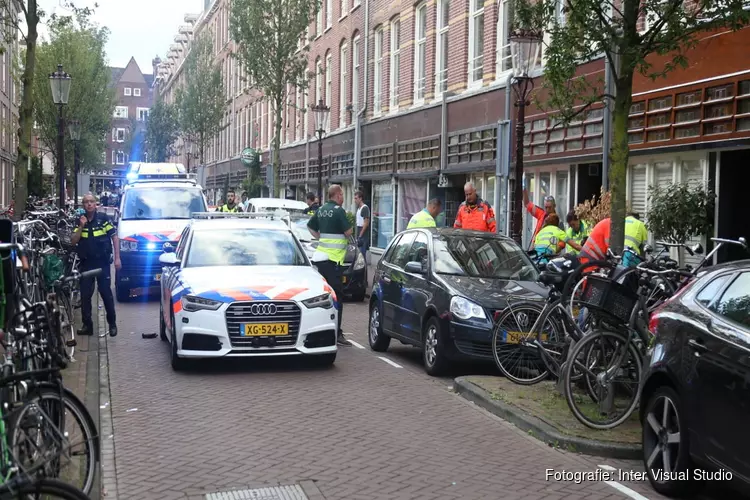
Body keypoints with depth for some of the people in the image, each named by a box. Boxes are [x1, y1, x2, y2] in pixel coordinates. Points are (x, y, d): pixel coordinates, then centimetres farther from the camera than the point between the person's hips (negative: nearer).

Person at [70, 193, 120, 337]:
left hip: (102, 262, -3)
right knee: (85, 295, 4)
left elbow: (114, 237, -2)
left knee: (106, 293, -1)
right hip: (85, 263, 3)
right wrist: (81, 226, -13)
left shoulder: (103, 219, -4)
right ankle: (87, 325, 12)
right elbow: (73, 241, 0)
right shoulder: (79, 221, 6)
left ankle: (112, 323, 10)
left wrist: (117, 258, -7)